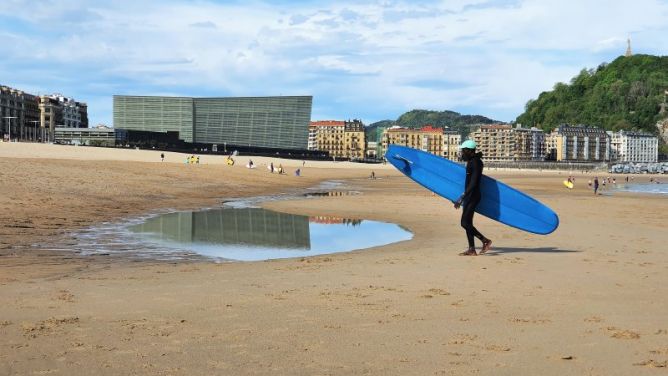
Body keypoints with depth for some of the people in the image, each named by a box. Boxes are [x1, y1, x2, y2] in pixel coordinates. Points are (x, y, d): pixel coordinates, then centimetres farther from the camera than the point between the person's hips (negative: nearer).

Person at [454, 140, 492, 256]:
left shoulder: (475, 163, -16)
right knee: (467, 223, 10)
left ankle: (485, 241, -5)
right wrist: (463, 197, 28)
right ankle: (471, 249, 13)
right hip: (469, 196, 10)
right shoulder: (471, 161, 13)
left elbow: (473, 183, -23)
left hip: (472, 196, -10)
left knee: (465, 223, -12)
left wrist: (462, 197, -26)